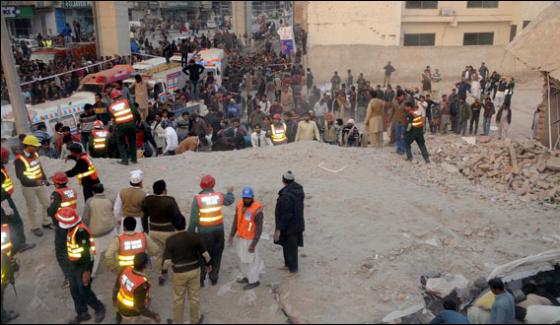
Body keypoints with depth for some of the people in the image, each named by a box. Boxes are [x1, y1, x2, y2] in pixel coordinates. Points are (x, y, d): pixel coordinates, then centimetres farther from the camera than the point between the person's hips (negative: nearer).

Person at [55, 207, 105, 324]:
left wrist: (86, 272, -23)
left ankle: (99, 309, 27)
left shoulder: (81, 231, -30)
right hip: (74, 265, 9)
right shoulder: (72, 229, 0)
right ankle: (82, 314, 33)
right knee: (74, 291, 17)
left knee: (84, 292, 3)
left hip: (82, 266, -9)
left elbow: (88, 253, -27)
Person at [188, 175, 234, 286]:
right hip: (218, 231, 2)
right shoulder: (219, 196, -6)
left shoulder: (197, 199, -15)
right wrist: (230, 192, 39)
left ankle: (201, 280, 18)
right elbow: (230, 200, 18)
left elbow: (193, 219, -14)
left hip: (204, 233, -2)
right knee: (216, 256, 16)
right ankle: (214, 278, 25)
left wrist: (191, 233, -4)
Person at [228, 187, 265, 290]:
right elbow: (236, 221, 5)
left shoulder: (257, 210, -26)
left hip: (251, 239, -8)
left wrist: (253, 244, -23)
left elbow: (259, 229, -22)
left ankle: (254, 281, 23)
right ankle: (247, 277, 40)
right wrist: (231, 236, 4)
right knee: (242, 258, 21)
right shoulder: (240, 205, -4)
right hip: (241, 237, 8)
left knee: (251, 260, 6)